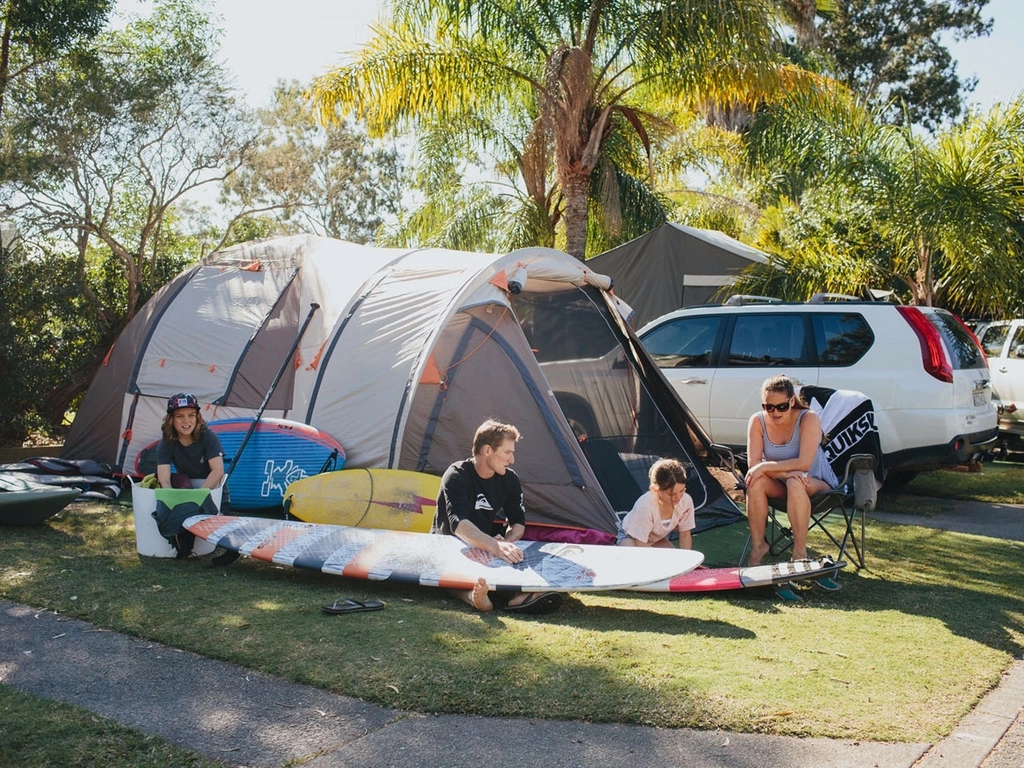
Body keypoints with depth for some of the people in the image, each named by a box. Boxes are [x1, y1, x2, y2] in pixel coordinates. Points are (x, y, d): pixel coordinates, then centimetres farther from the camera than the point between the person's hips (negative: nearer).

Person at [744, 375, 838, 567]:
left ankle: (800, 552, -28)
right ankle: (758, 545, -16)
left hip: (816, 484, -3)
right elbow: (753, 463, -17)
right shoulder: (758, 421, -11)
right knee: (756, 481, -29)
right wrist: (784, 472, -33)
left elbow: (804, 463, -27)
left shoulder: (808, 419, -20)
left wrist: (766, 467, -31)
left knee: (795, 483, -36)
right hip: (780, 486, 3)